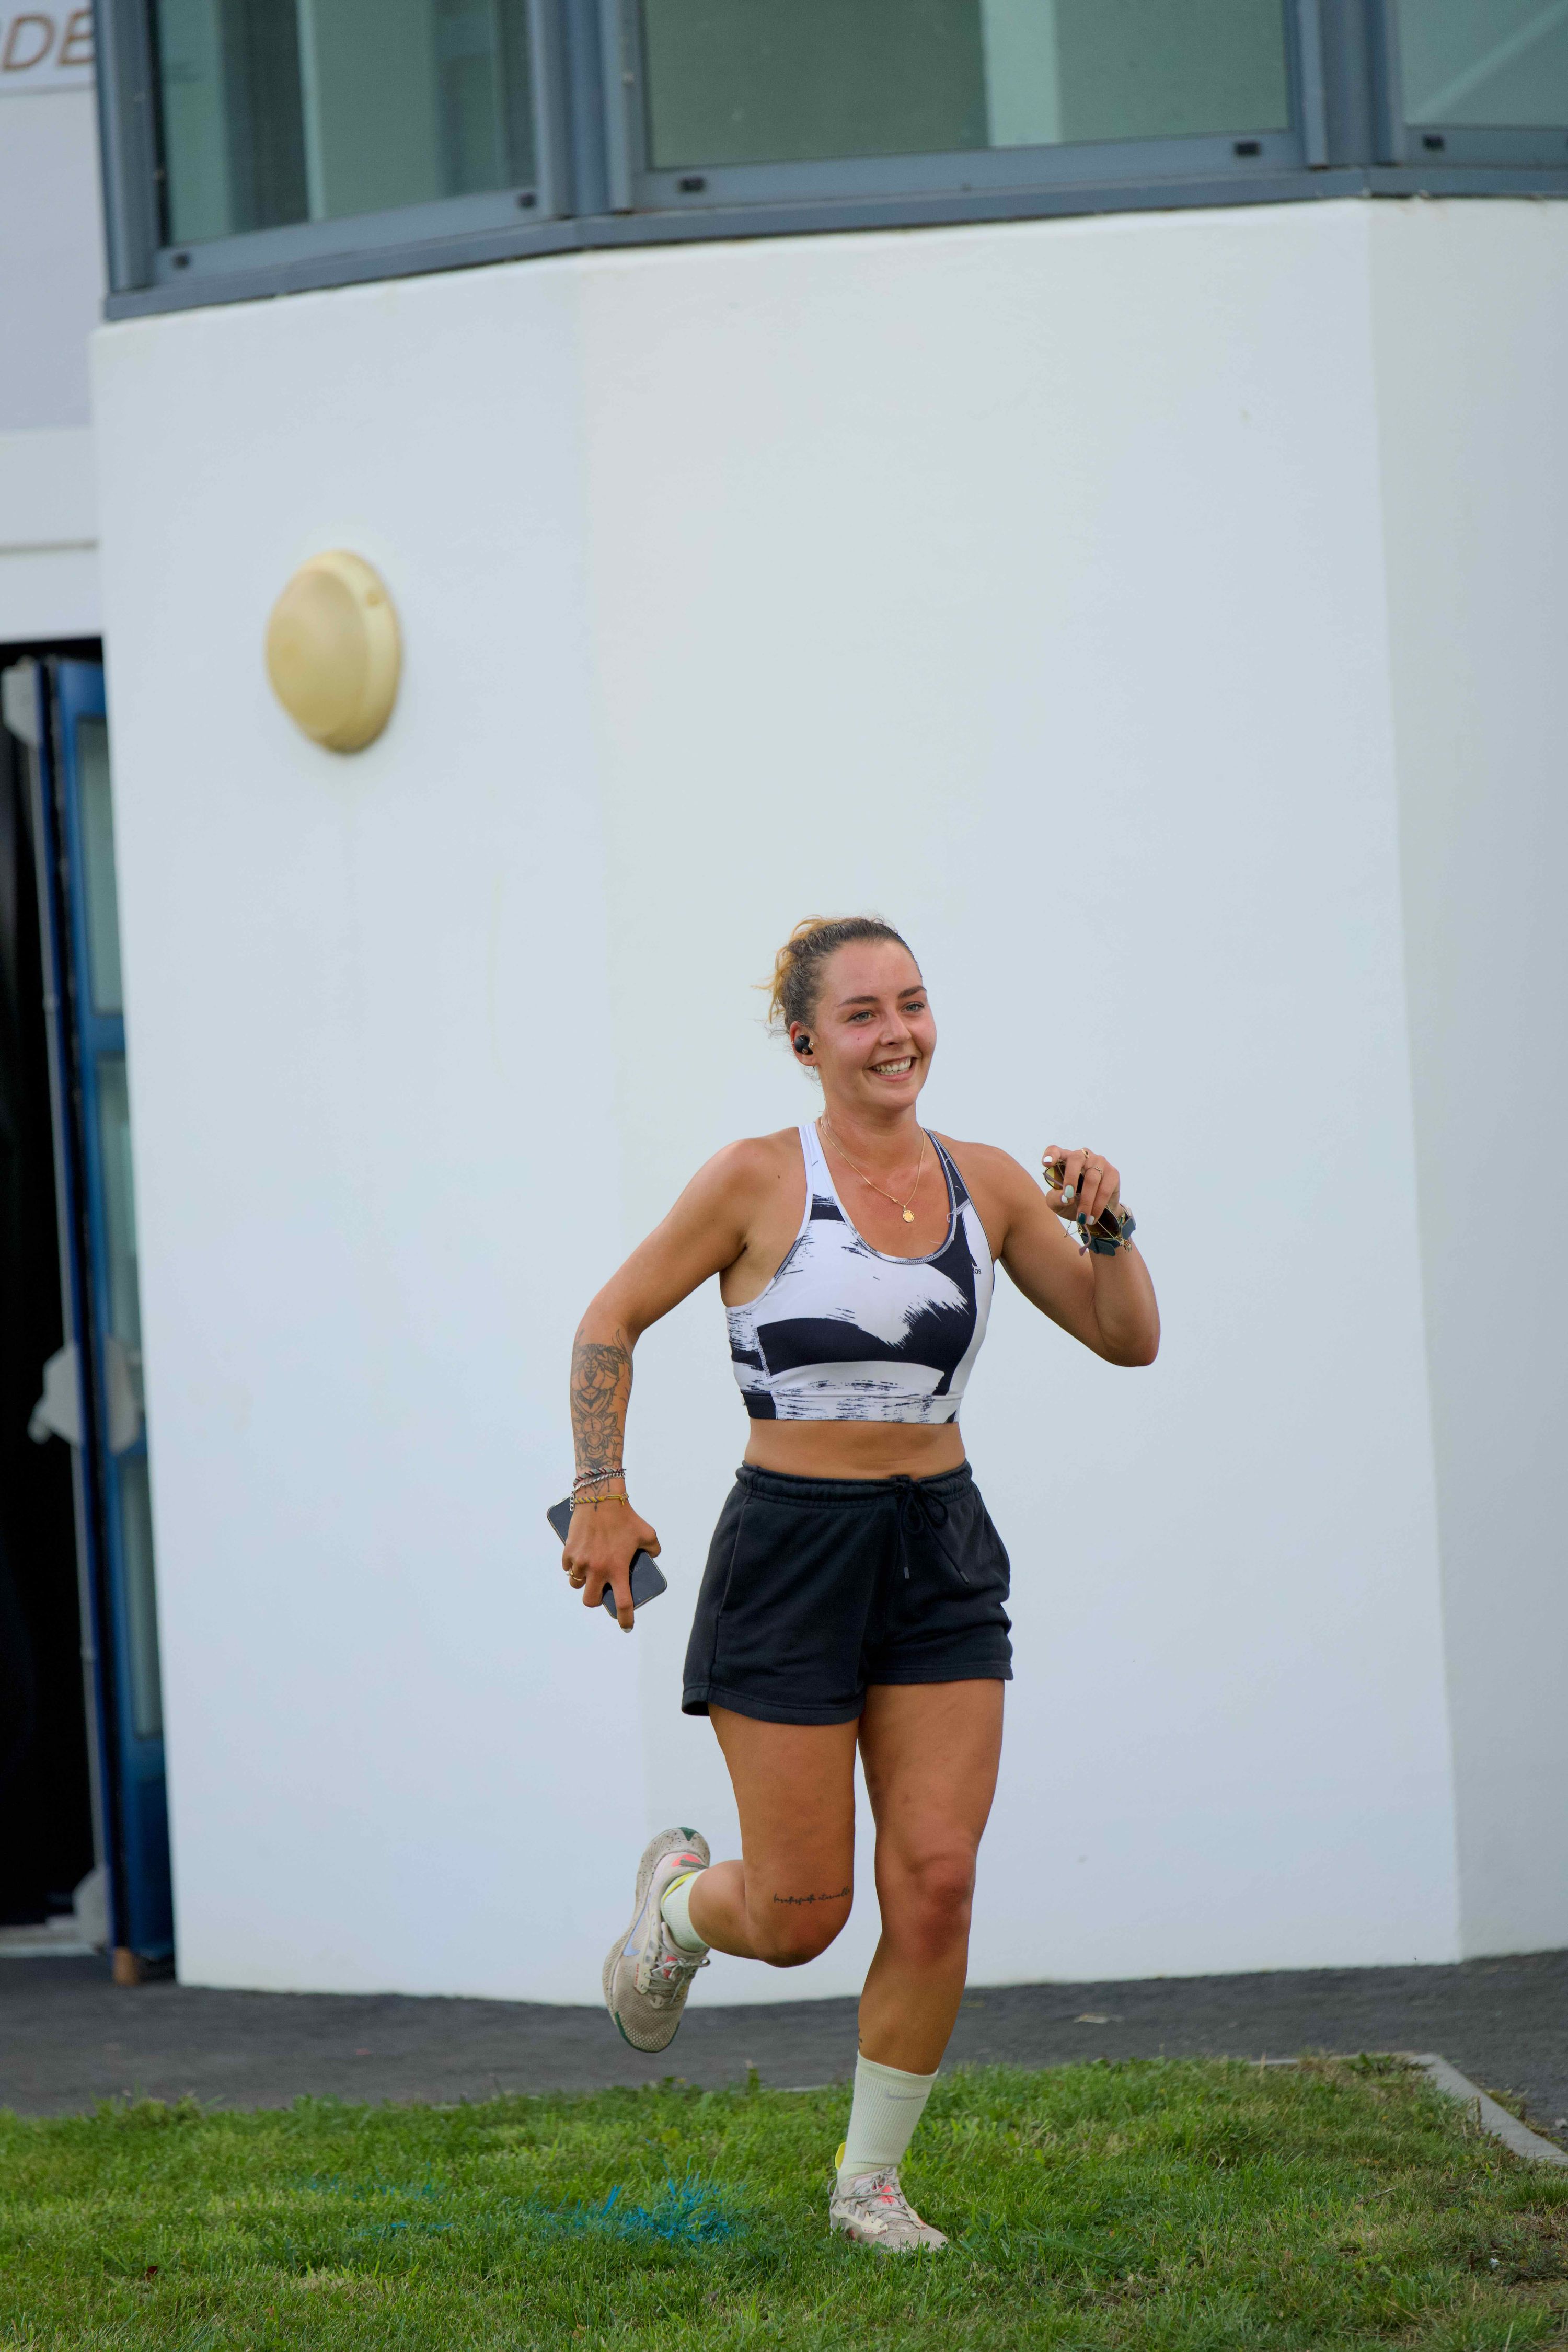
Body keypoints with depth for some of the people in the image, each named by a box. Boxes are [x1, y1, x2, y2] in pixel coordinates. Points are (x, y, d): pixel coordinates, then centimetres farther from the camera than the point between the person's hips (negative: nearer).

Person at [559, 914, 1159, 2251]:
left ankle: (870, 2180, 12)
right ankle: (681, 1900, 35)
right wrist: (601, 1499, -4)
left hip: (942, 1561, 4)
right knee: (800, 1917, -2)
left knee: (936, 1883, -5)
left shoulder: (985, 1185, 5)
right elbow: (612, 1324, 2)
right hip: (791, 1557, -4)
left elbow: (1129, 1341, 10)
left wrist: (1104, 1226, -7)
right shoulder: (757, 1182, -7)